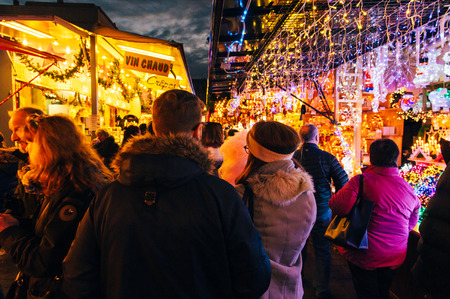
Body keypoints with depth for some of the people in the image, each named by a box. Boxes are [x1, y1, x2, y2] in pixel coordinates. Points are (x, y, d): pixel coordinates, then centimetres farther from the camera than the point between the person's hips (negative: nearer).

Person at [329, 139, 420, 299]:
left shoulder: (361, 181, -21)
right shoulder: (408, 188, -3)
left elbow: (339, 206, -31)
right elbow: (412, 222, 10)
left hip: (365, 256, -5)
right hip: (395, 257, 5)